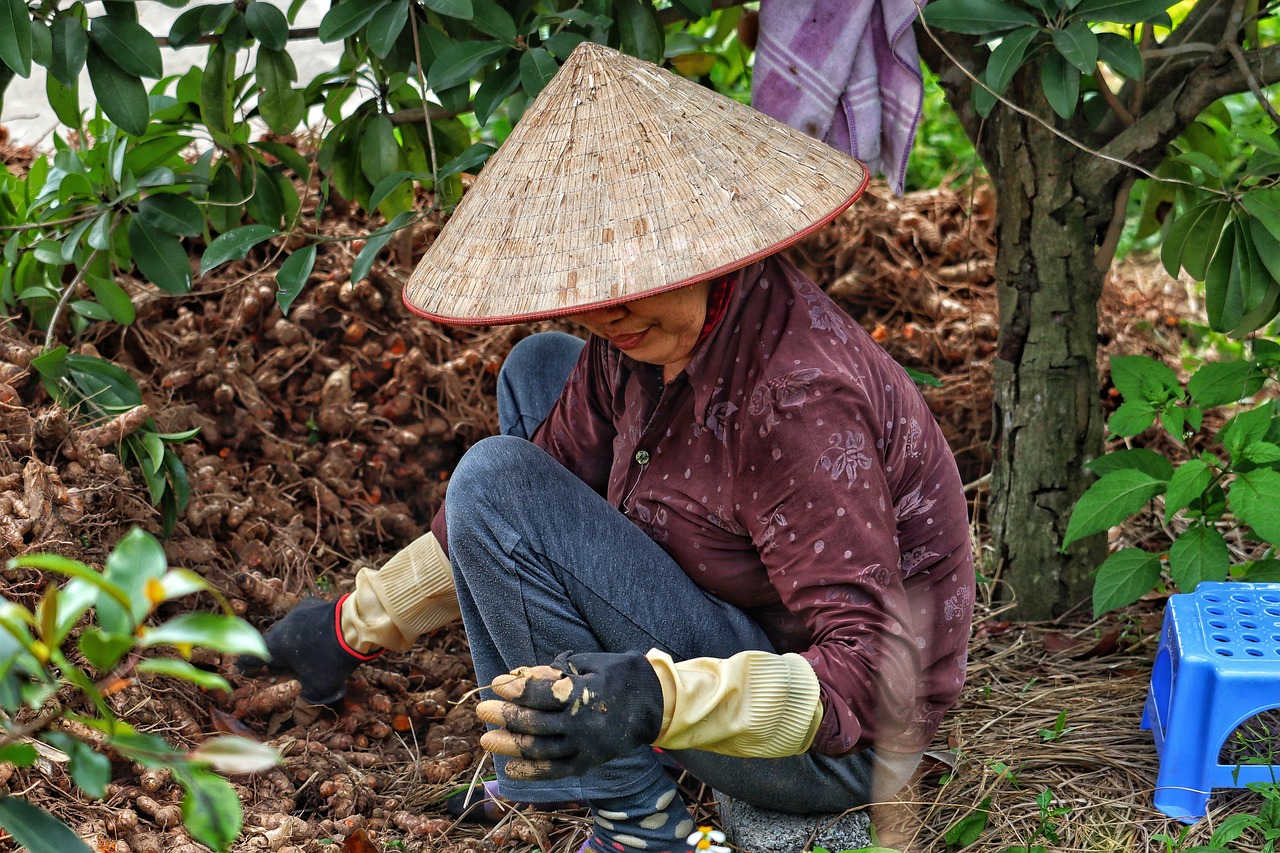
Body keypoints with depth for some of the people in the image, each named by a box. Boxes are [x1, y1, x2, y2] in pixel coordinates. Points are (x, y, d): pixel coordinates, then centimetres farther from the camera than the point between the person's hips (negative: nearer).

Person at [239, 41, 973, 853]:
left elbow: (864, 673, -34)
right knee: (540, 371, 13)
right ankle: (549, 742, 13)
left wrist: (658, 701, -50)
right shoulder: (643, 338, -5)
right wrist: (359, 624, 13)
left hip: (833, 750, -9)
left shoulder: (798, 399, -32)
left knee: (498, 476, -18)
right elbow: (552, 467, 9)